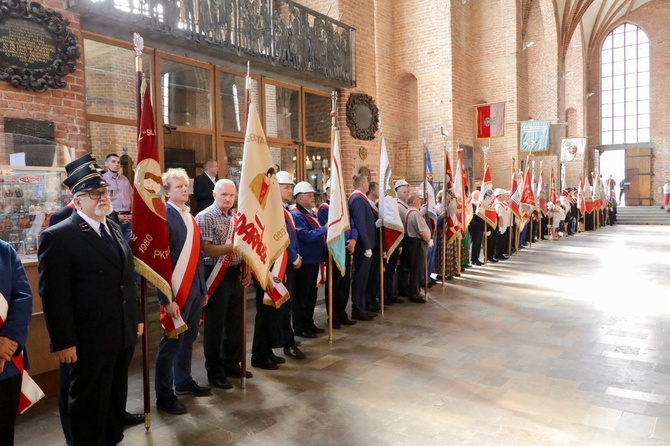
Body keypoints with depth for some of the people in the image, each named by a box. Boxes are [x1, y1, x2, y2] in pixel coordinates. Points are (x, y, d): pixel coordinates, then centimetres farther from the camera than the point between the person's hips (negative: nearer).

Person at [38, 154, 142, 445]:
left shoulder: (113, 228, 9)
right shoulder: (58, 237, -14)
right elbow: (54, 296, -16)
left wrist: (136, 317, 16)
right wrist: (63, 342, -16)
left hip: (123, 334, 7)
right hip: (90, 340, -7)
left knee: (116, 398, 21)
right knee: (89, 403, 11)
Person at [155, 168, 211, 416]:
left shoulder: (189, 216, 11)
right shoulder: (164, 216, -13)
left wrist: (203, 287, 15)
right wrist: (166, 299, -20)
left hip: (195, 288, 7)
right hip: (177, 290, -7)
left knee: (188, 338, 18)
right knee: (172, 342, 3)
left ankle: (184, 382, 34)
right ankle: (164, 396, 17)